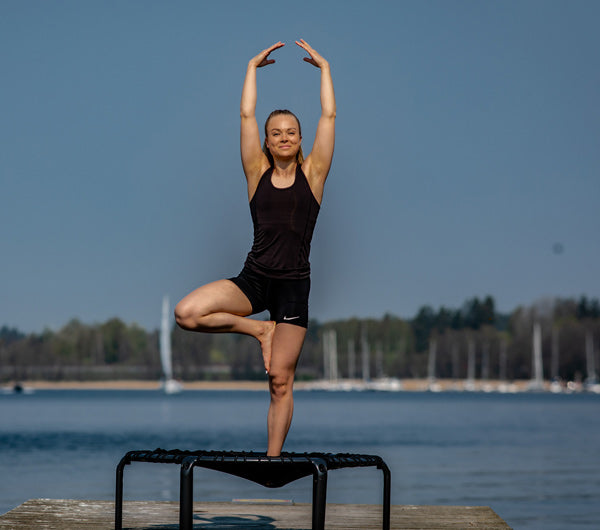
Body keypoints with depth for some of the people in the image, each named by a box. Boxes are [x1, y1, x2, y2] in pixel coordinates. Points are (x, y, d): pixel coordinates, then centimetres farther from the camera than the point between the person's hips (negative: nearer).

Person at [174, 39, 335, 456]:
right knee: (186, 313, -20)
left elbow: (329, 117, 2)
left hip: (293, 284, -2)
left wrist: (324, 68, 7)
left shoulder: (312, 174, 5)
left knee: (281, 380, -2)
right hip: (253, 280, 2)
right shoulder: (258, 173, 7)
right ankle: (258, 329, 1)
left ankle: (273, 458, 7)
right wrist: (253, 67, 11)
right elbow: (247, 115, 5)